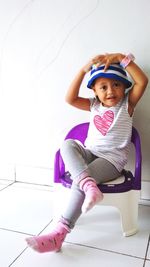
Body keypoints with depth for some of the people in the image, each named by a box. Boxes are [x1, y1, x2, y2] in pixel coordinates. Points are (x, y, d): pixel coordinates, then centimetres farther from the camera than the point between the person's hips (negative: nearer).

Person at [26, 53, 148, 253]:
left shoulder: (127, 103, 3)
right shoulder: (94, 105, 13)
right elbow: (70, 99, -1)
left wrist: (122, 58, -17)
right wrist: (84, 69, -7)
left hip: (112, 159, -4)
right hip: (89, 154, 5)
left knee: (79, 181, -30)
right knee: (68, 144, -27)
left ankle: (59, 234, -26)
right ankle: (90, 187, -46)